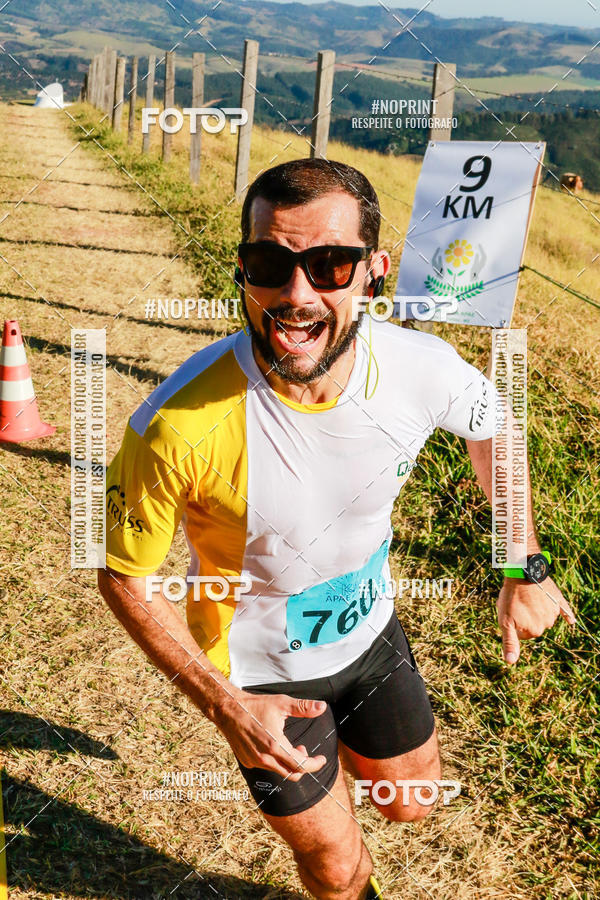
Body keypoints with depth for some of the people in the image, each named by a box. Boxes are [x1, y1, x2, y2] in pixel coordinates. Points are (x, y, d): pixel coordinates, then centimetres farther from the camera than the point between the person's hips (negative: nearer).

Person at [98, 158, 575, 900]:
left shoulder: (421, 367, -25)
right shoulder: (181, 425, -37)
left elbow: (491, 424, 1)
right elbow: (123, 573, -19)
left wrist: (524, 569, 1)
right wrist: (223, 705, -22)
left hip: (369, 633, 4)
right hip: (260, 672, -3)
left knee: (409, 804, 26)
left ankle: (336, 748, 58)